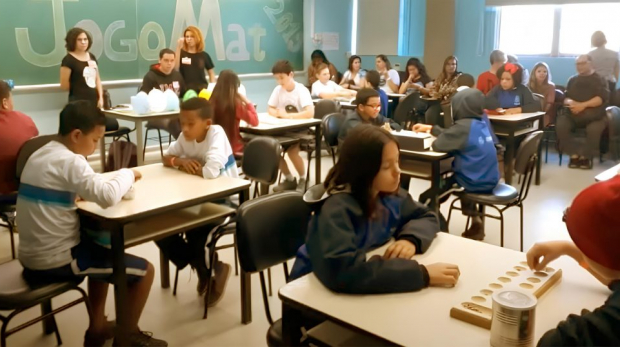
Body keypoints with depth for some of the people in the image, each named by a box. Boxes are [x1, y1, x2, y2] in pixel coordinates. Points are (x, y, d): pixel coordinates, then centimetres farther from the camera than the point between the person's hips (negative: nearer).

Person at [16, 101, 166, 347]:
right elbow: (108, 197, -30)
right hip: (55, 261, -10)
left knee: (102, 251, 34)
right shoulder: (70, 161, -19)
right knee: (145, 270, 0)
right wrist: (127, 174, -10)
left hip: (32, 257, 10)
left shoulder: (39, 155, 10)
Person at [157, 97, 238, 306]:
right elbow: (166, 158, 6)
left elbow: (210, 172, -37)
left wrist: (187, 167, -17)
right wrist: (181, 161, -17)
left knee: (194, 229, -28)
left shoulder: (216, 134, -23)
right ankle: (203, 268, 10)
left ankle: (213, 269, 4)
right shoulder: (186, 136, -2)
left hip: (224, 199, -7)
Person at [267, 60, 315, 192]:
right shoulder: (278, 90, 0)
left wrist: (287, 115, -27)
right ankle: (289, 179, 4)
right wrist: (278, 113, -17)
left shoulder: (302, 90, -16)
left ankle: (303, 179, 0)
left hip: (301, 129, -5)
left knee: (291, 150, -29)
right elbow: (270, 110, 7)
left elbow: (310, 113, -29)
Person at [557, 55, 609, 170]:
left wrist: (583, 105, -21)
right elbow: (565, 97, 13)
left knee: (594, 129, -35)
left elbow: (602, 98, -7)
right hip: (573, 113, 3)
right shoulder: (572, 80, 19)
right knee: (560, 126, -29)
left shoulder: (600, 80, 9)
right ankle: (575, 154, -19)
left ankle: (586, 156, -12)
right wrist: (570, 102, -13)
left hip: (593, 114, -2)